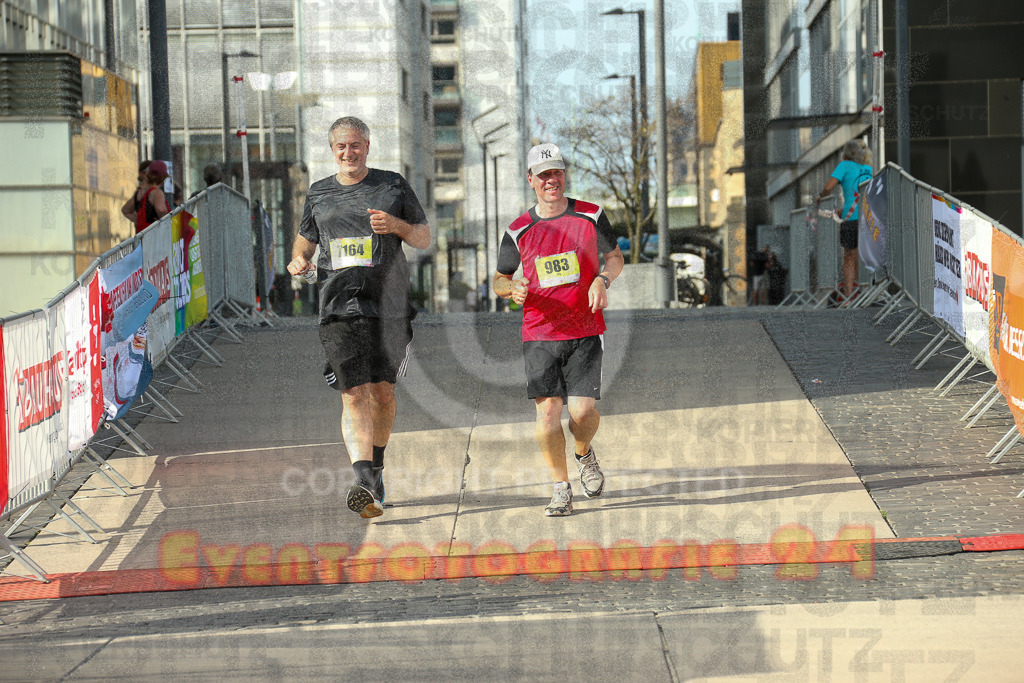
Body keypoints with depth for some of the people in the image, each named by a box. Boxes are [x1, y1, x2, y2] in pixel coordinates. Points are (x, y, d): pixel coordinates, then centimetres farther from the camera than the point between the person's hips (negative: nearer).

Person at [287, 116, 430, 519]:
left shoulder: (393, 186, 8)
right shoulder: (317, 194, 13)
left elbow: (424, 239, 10)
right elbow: (305, 238, 27)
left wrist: (395, 225, -10)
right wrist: (298, 259, 4)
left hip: (389, 305, 0)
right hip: (339, 308, 0)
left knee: (383, 392, 8)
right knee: (354, 395, -13)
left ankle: (376, 468, 30)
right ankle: (365, 483, -23)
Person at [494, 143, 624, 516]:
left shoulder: (591, 216, 3)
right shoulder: (518, 231, 3)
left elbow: (614, 256, 15)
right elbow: (499, 278, 13)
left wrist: (602, 280, -7)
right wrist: (512, 289, -11)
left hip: (585, 331, 0)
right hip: (539, 334, 1)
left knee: (583, 409, -9)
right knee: (547, 409, -9)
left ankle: (584, 455, 26)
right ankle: (561, 488, 7)